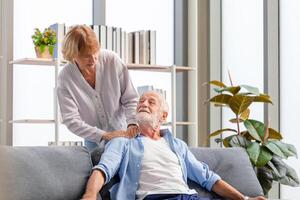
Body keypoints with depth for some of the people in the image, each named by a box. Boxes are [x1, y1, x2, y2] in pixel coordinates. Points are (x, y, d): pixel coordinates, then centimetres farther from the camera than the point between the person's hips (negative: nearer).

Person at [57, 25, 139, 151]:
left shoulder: (112, 60, -16)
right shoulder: (65, 79, -18)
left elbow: (130, 99, -8)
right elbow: (71, 121, -21)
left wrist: (132, 124, -26)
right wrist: (105, 135, -31)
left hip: (124, 134, 0)